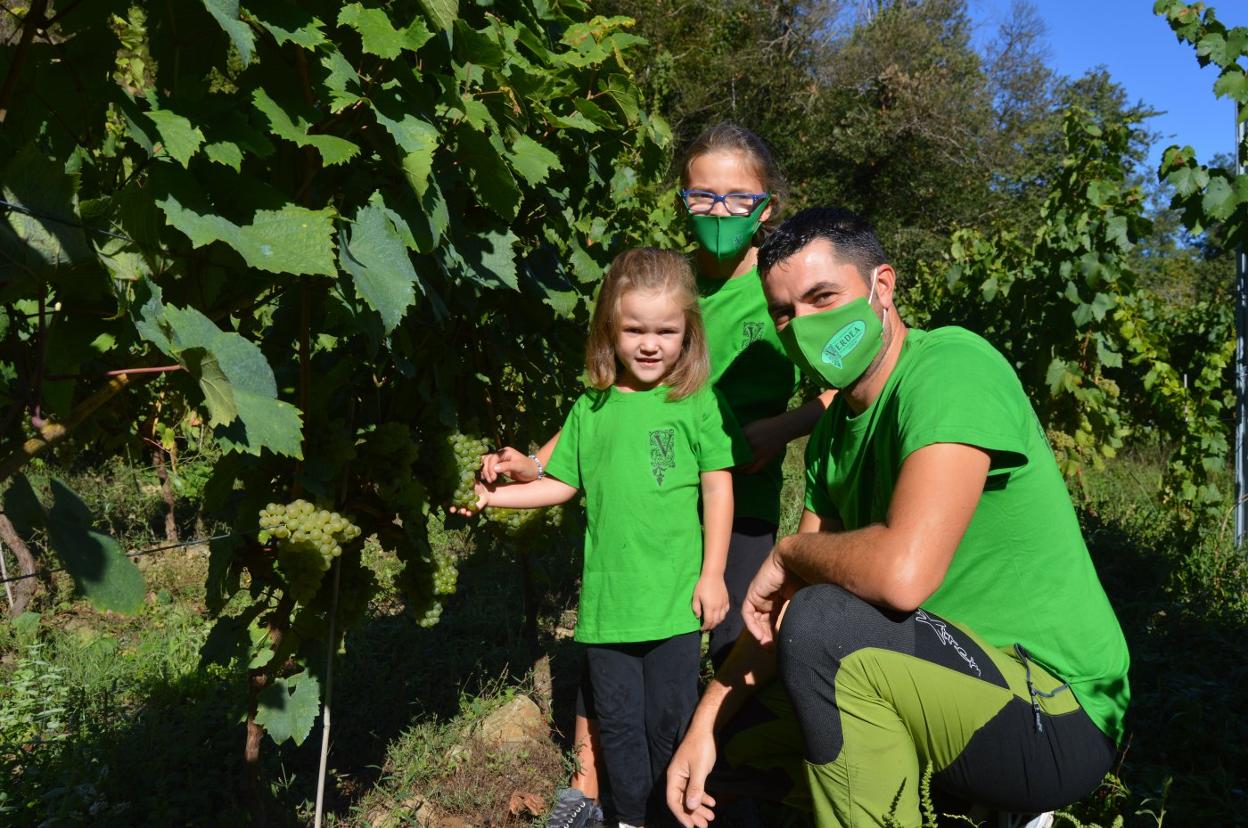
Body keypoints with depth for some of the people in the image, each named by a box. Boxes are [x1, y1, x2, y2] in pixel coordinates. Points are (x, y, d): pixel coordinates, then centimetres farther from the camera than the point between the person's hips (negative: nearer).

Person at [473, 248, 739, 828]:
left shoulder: (697, 402, -4)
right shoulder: (592, 408, 6)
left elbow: (717, 488, -3)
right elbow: (563, 484, 13)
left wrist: (712, 573, -5)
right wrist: (496, 494, 5)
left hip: (675, 596, -3)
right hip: (607, 597, 3)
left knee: (669, 718, 7)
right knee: (618, 720, 14)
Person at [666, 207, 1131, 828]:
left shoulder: (951, 367, -21)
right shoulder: (834, 431, 7)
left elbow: (902, 574, -34)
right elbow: (781, 602, 8)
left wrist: (789, 551, -14)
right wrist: (705, 725, -1)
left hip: (1057, 710, -9)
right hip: (963, 678, 9)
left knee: (826, 624, -33)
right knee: (727, 729, 12)